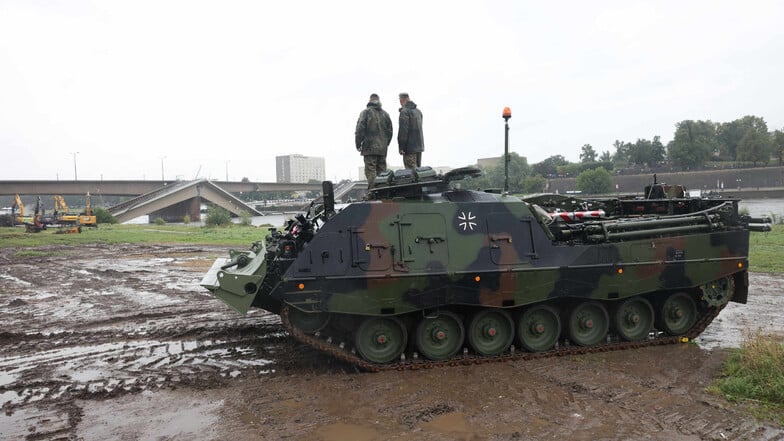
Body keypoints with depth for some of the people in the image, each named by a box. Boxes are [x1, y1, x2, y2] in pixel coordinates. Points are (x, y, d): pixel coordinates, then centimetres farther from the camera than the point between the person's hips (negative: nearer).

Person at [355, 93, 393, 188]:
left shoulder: (366, 112, -3)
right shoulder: (385, 114, 13)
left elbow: (360, 130, -8)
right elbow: (390, 131, 15)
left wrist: (358, 144, 0)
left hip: (369, 147, -5)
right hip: (382, 148, 5)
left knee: (370, 171, -6)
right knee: (382, 171, 9)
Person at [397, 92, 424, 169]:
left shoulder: (404, 111, -11)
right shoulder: (418, 111, 18)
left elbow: (403, 130, -16)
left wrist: (401, 147, -15)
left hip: (410, 147, -9)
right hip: (419, 145, 9)